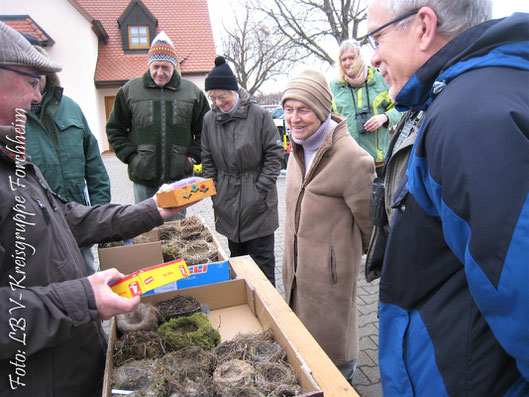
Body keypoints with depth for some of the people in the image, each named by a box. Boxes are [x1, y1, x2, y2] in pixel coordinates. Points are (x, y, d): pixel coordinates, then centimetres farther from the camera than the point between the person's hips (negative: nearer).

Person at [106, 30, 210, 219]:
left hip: (178, 176, 0)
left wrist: (194, 156, -2)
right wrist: (130, 156, -2)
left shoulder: (192, 92, 4)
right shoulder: (129, 90, 4)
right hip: (143, 177, 0)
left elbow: (205, 130, 9)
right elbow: (115, 129, 9)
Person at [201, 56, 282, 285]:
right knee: (235, 253, 17)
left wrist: (262, 186, -11)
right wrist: (213, 190, 3)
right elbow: (208, 160, 10)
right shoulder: (209, 119, 3)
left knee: (261, 256, 5)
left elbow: (274, 153, -6)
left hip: (257, 200, -4)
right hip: (227, 201, 4)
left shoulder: (258, 115, -10)